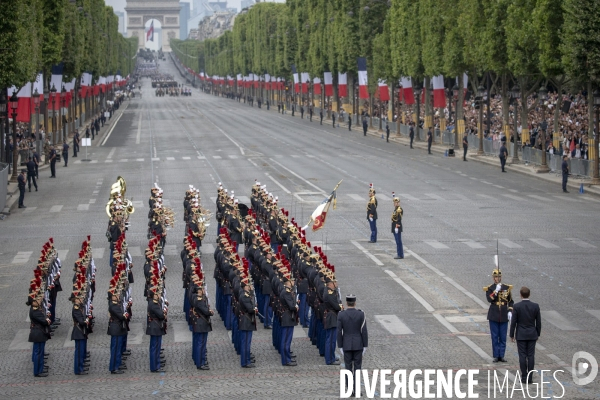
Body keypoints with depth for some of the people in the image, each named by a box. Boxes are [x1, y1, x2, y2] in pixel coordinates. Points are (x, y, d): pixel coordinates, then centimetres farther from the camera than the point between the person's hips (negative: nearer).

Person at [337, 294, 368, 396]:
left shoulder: (341, 315, -8)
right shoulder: (361, 314, -8)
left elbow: (339, 332, -6)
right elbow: (364, 331, -7)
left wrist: (340, 346, 2)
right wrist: (365, 345, 1)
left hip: (346, 345, 0)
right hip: (358, 345, 0)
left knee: (348, 367, 7)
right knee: (357, 366, 7)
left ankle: (350, 389, 7)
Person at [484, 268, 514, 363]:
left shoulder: (506, 288, 5)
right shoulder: (489, 288, -2)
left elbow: (511, 301, 10)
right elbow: (489, 299, -18)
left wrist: (510, 311, -1)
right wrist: (496, 291, -24)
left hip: (504, 316, 2)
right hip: (494, 316, -2)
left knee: (503, 337, 4)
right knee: (495, 337, 2)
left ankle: (501, 356, 10)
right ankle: (496, 356, 8)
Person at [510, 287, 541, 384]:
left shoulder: (517, 306, -11)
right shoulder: (535, 306, -4)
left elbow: (513, 322, -8)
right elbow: (538, 322, 1)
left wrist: (512, 335, 2)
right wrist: (538, 334, 13)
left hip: (520, 335, -2)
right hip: (532, 335, 2)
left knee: (522, 356, 1)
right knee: (531, 356, 4)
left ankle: (524, 377, 1)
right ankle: (530, 377, 4)